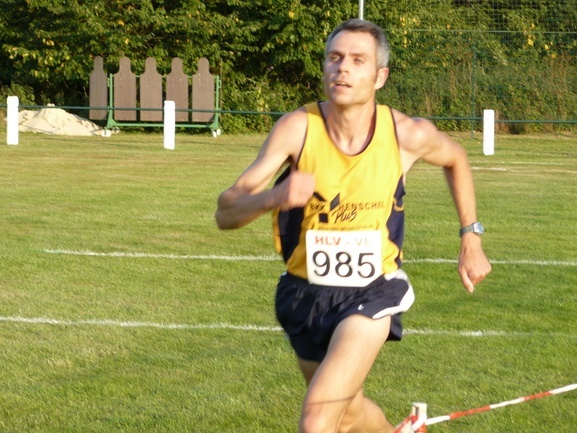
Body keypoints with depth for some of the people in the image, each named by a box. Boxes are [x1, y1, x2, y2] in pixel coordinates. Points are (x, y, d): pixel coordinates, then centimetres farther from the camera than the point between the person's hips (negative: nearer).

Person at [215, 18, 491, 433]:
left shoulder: (408, 135, -15)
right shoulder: (297, 128, -19)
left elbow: (455, 158, 11)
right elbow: (225, 212, -24)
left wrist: (471, 238, 11)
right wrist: (274, 197, -44)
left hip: (372, 293, -2)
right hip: (305, 293, 2)